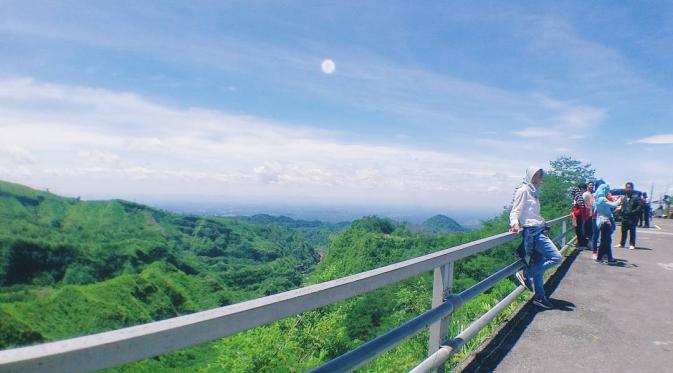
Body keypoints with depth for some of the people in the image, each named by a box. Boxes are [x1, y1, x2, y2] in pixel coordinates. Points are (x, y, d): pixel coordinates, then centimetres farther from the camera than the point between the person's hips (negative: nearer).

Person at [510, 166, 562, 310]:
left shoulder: (534, 192, 19)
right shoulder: (523, 190, -7)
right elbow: (516, 210, -14)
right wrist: (515, 224, -30)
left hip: (539, 231, 9)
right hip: (533, 231, -9)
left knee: (539, 266, 10)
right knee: (556, 257, -15)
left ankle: (540, 297, 16)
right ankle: (525, 274, -6)